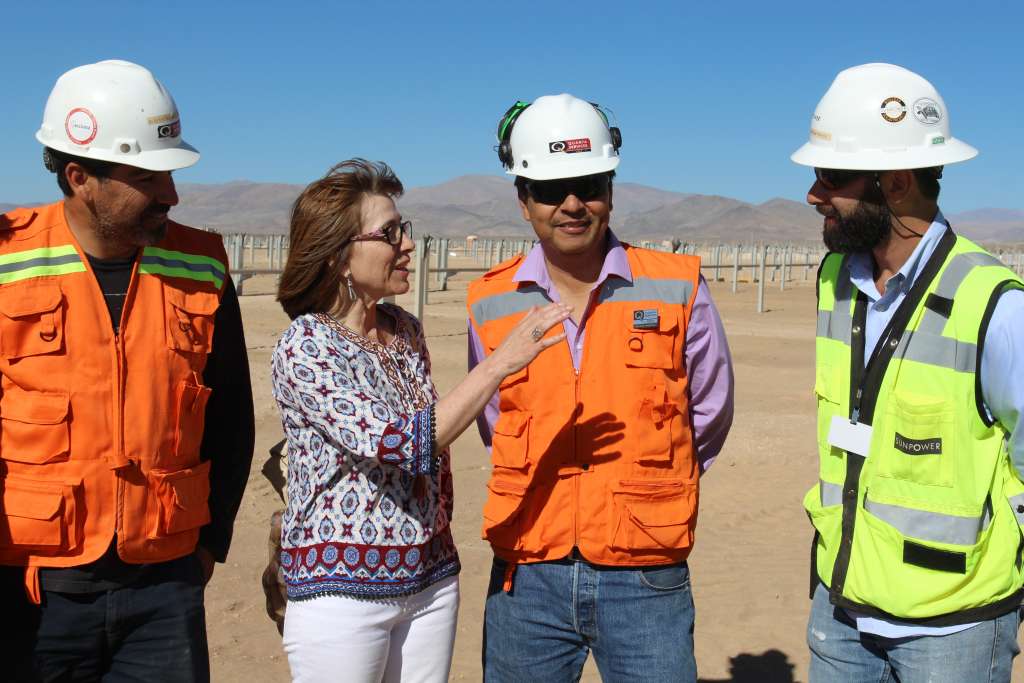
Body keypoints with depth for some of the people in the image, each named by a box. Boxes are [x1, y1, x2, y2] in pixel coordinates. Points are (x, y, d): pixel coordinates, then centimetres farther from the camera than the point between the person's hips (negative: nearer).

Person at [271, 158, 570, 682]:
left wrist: (439, 547, 16)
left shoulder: (405, 330, 5)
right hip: (342, 589, -6)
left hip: (431, 580, 6)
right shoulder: (305, 347, -16)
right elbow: (402, 445, -26)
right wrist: (501, 362, -25)